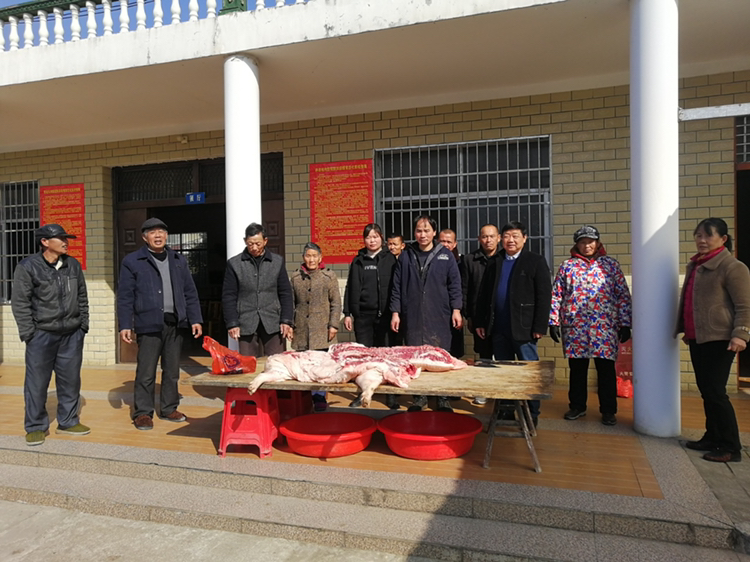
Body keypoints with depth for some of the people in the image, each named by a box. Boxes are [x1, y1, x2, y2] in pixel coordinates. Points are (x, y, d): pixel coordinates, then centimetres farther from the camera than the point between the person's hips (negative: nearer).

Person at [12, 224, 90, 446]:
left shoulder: (73, 265, 8)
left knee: (71, 380, 10)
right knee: (37, 382, 3)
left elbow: (82, 297, 15)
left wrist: (83, 324, 10)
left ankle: (68, 421, 24)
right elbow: (20, 303, -5)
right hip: (42, 334, -4)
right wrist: (28, 333, -8)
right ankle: (35, 427, 18)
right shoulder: (27, 267, -5)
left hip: (72, 334, 4)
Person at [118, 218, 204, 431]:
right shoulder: (132, 261, 2)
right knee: (146, 372, -1)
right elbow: (125, 297, 0)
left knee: (172, 370, 11)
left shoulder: (178, 260, 14)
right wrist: (125, 325, -6)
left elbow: (190, 292, 14)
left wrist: (195, 319, 7)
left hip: (175, 323, 4)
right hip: (149, 323, -4)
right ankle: (142, 412, 11)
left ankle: (169, 408, 23)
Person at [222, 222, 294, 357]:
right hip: (246, 325, -1)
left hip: (273, 325, 1)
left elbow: (285, 294, 8)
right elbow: (228, 297, 4)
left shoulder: (277, 261, 8)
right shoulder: (234, 264, 4)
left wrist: (287, 321, 0)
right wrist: (232, 324, -4)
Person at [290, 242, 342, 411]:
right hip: (301, 329, 3)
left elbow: (336, 303, 2)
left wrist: (333, 325, -4)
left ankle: (320, 397, 8)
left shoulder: (329, 277, 3)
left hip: (321, 329, -2)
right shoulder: (295, 277, 10)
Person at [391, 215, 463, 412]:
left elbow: (454, 284, 4)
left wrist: (456, 309, -3)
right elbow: (397, 287, 8)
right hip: (412, 317, 1)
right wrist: (395, 312, 3)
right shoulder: (406, 256, 7)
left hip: (439, 317, -1)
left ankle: (443, 398, 14)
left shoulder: (445, 255, 5)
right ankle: (419, 396, 19)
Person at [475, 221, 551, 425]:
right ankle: (505, 410, 23)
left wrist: (539, 326, -12)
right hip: (499, 328, 4)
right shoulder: (495, 263, 12)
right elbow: (484, 295, 13)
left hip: (523, 328, -4)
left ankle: (532, 414, 15)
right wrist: (480, 322, 7)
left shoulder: (536, 262, -1)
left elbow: (544, 296, -6)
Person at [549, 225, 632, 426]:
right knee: (577, 368, 10)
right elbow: (556, 295, 5)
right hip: (574, 327, 1)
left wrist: (625, 324, -2)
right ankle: (577, 406, 24)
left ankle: (608, 410, 18)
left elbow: (623, 295, 4)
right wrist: (553, 322, -1)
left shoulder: (610, 264, 6)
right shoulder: (567, 266, 7)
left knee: (606, 369, 4)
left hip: (605, 327, -1)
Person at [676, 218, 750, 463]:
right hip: (697, 338, 8)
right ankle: (712, 438, 24)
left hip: (719, 339, -8)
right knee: (705, 390, 13)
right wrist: (686, 330, 23)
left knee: (715, 392, -6)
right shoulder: (694, 265, 15)